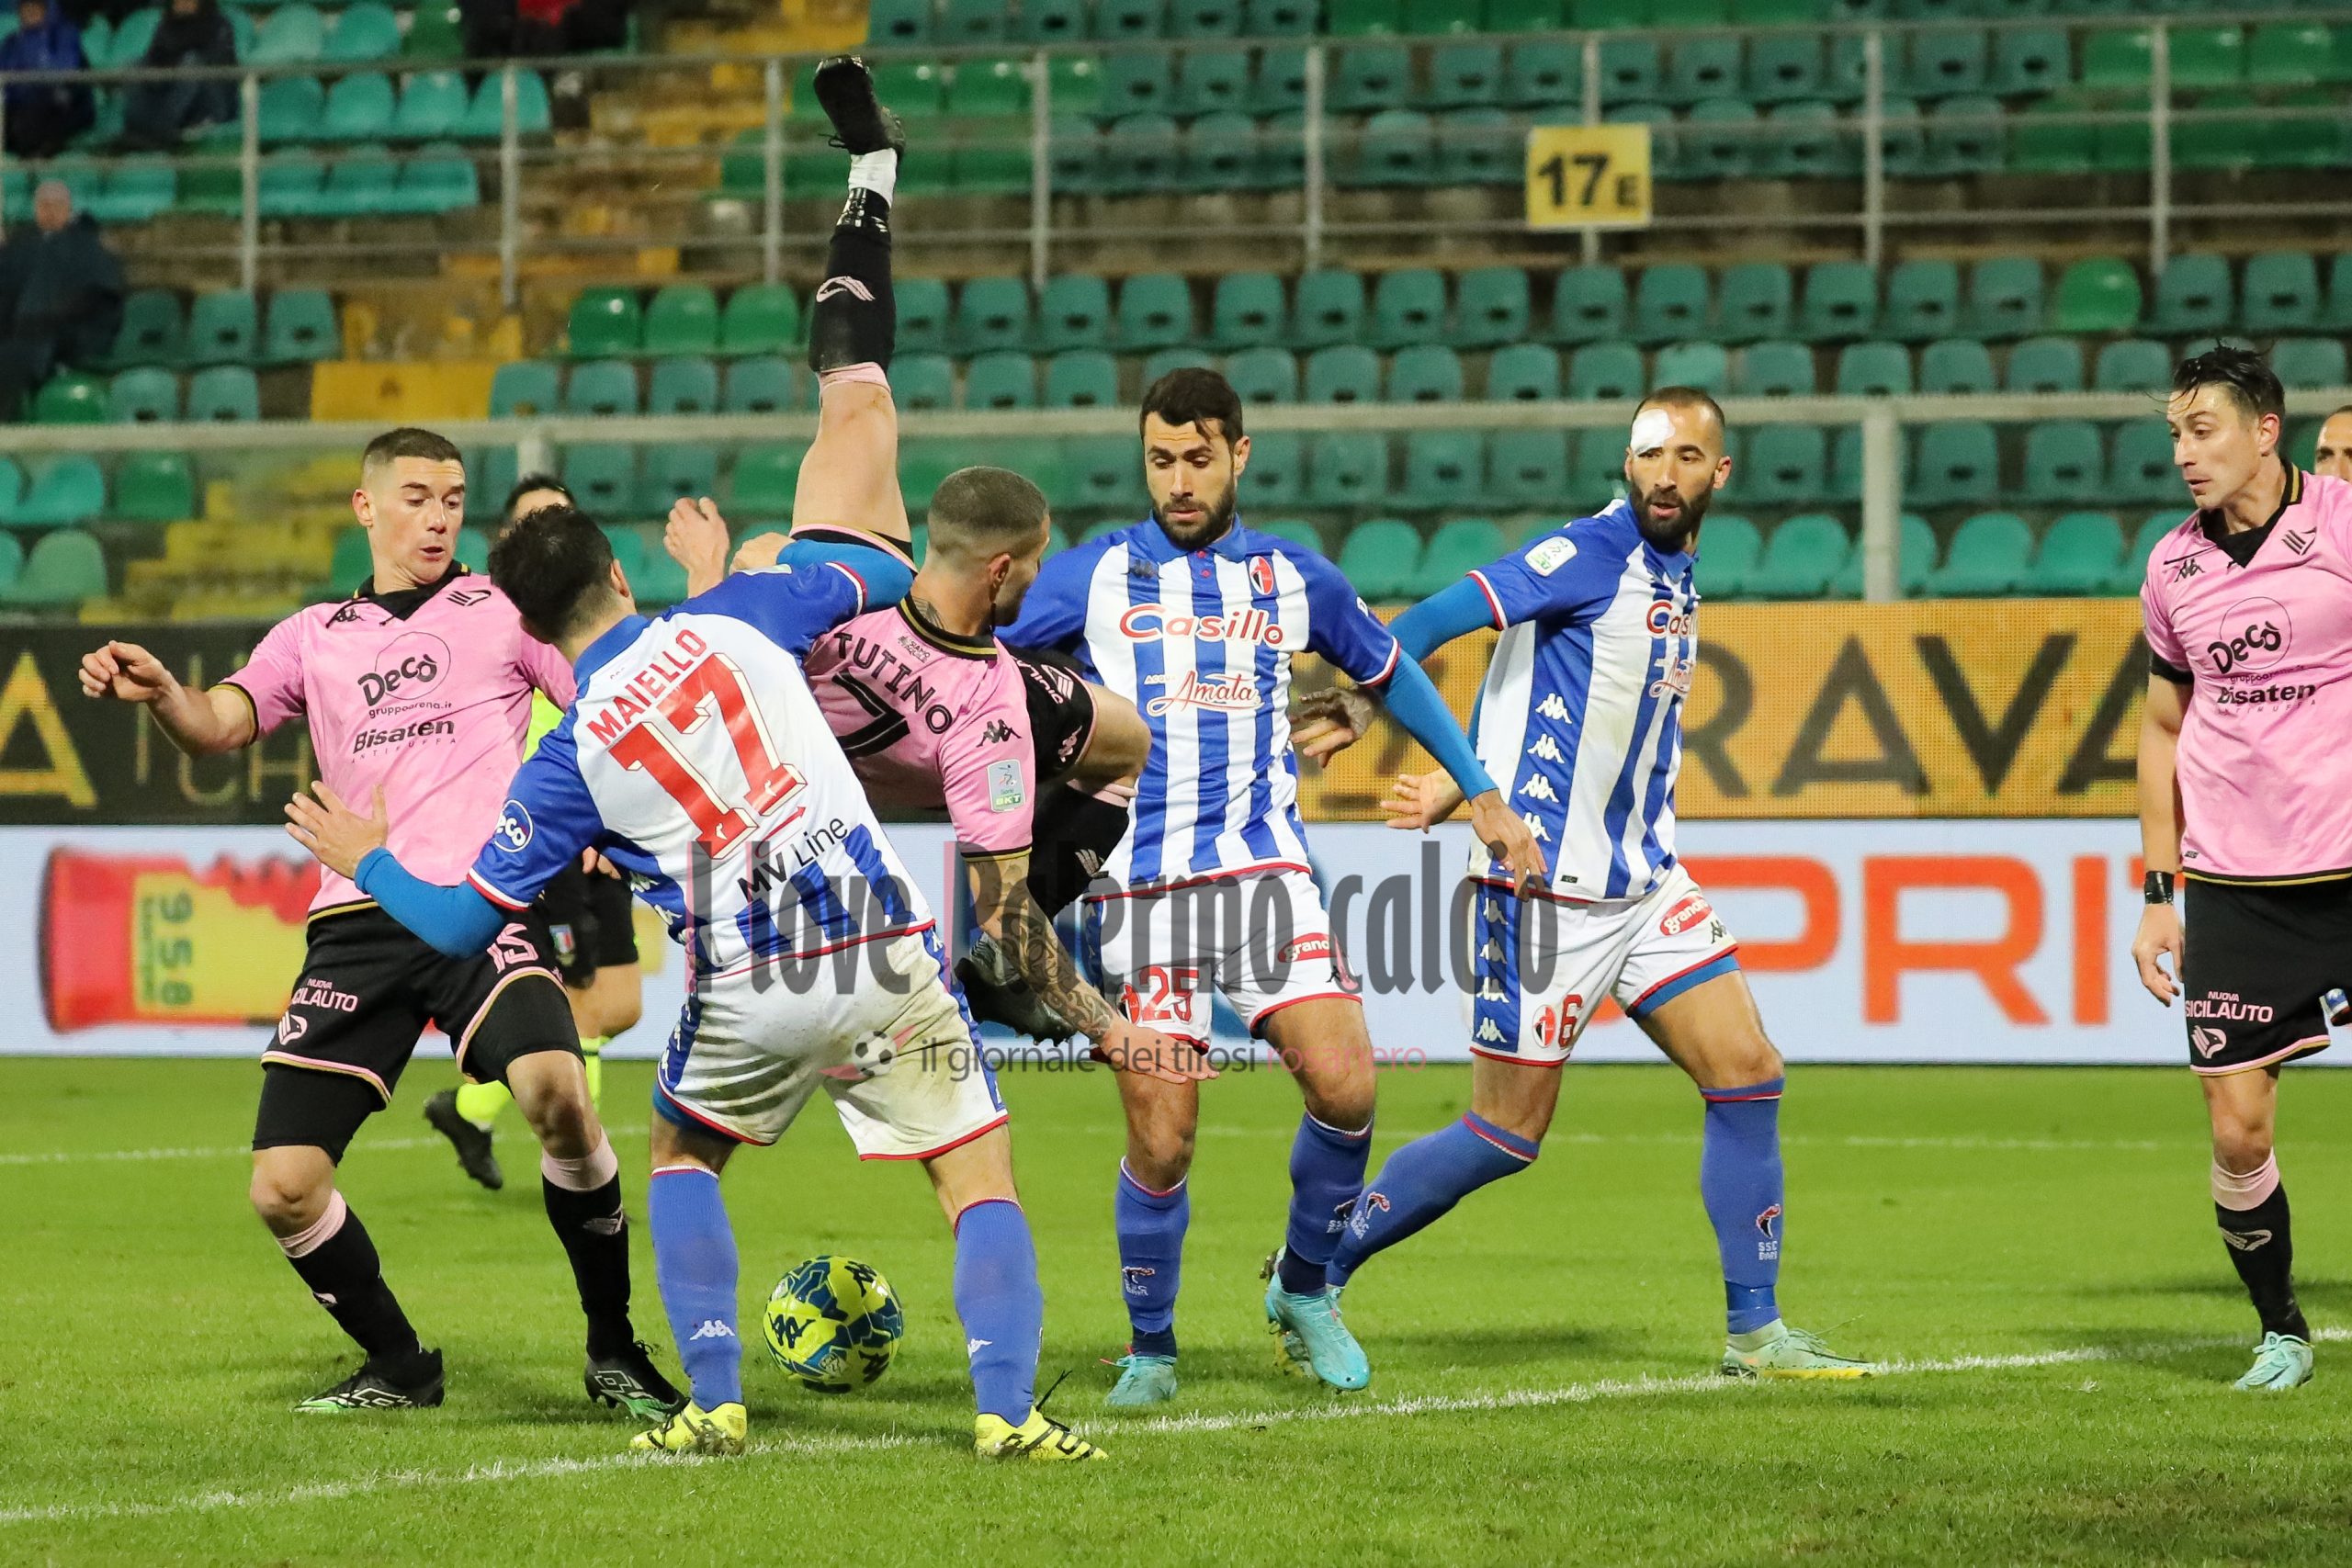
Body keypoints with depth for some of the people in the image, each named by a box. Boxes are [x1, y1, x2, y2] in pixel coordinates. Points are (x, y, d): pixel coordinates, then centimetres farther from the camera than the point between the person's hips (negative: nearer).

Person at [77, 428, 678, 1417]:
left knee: (557, 1094, -30)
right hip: (357, 921, 3)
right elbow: (218, 725, 4)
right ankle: (397, 1367, 19)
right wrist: (158, 691, -18)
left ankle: (614, 1352, -10)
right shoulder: (314, 638, 20)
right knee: (282, 1189, -7)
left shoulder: (503, 613, 14)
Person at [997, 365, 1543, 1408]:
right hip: (1136, 882, -1)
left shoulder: (1292, 577, 12)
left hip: (1262, 868, 1)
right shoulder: (1093, 575, 7)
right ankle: (1150, 1352, 14)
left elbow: (1390, 673, 26)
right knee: (1159, 1142, -8)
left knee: (1344, 1088, -16)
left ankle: (1302, 1291, 10)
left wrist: (1480, 793, 26)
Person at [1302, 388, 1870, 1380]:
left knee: (1748, 1074, -1)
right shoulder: (1592, 553, -13)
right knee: (1509, 1133, -4)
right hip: (1547, 888, -8)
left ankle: (1754, 1334, 6)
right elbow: (1430, 624, -18)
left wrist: (1452, 793, 14)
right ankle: (1314, 1269, 13)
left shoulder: (1676, 580, 13)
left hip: (1643, 882, 8)